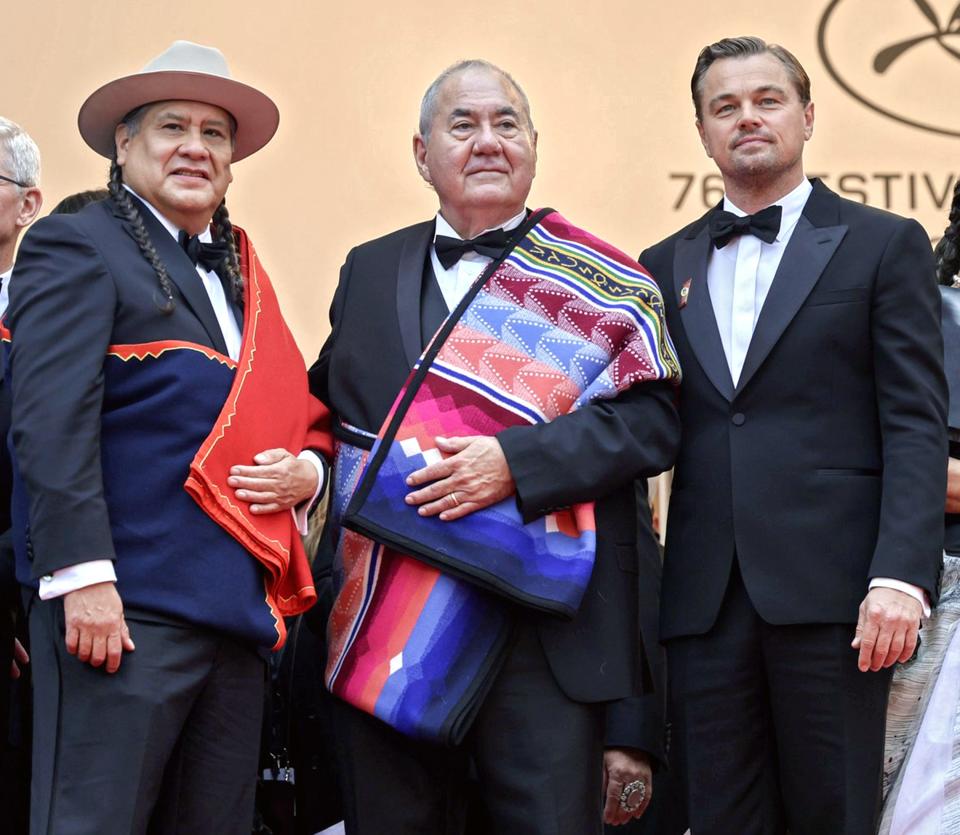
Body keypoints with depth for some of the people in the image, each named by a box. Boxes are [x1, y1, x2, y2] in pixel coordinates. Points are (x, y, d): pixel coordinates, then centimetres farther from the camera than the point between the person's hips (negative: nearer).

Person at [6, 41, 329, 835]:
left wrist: (305, 470, 1)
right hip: (126, 605, -7)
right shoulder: (76, 246, -2)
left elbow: (293, 414, 25)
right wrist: (82, 575, -21)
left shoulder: (242, 275, 20)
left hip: (238, 611, 8)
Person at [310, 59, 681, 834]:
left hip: (541, 628, -4)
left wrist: (517, 460, -17)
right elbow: (328, 409, 22)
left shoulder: (594, 283, 3)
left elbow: (651, 420, -8)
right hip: (382, 626, 4)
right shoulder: (370, 271, 16)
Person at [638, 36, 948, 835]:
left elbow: (916, 427, -2)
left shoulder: (884, 245, 6)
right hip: (704, 604, 3)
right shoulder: (665, 267, 17)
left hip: (830, 590, -3)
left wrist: (900, 575, -14)